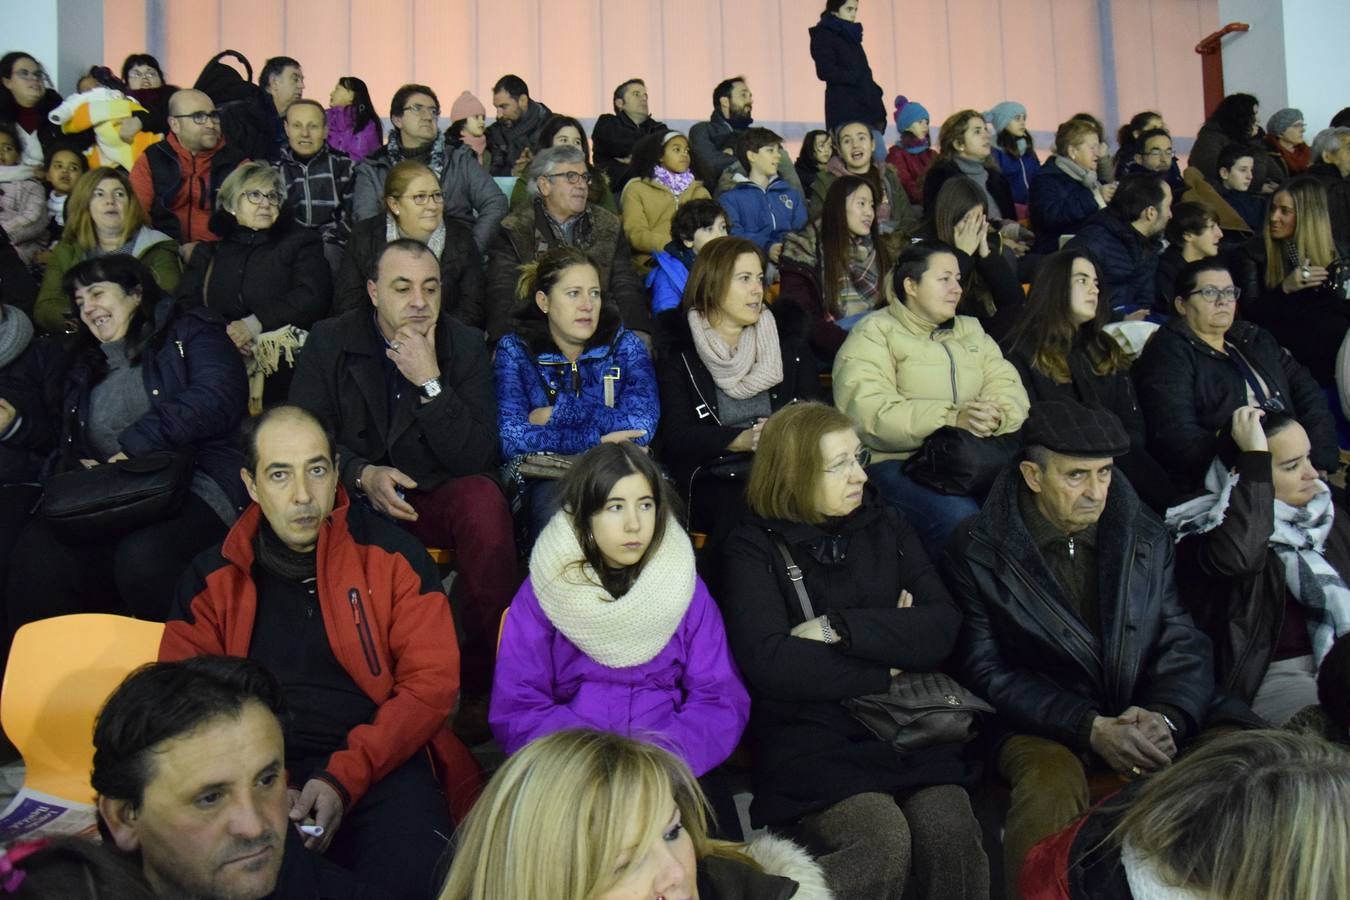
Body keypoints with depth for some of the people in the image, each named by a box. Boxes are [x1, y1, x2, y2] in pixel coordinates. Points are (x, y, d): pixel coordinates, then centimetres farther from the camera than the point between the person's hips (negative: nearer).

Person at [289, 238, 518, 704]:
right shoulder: (329, 341, 1)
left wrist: (430, 383, -21)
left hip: (437, 500, 0)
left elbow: (477, 458, -10)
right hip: (353, 497, 0)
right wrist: (363, 475, -22)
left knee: (483, 498, -32)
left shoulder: (466, 344, 0)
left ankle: (484, 680, -20)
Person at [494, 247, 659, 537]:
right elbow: (511, 439, -9)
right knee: (559, 505, -36)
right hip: (546, 479, -1)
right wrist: (595, 439, -12)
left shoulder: (624, 344, 9)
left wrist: (559, 412, -6)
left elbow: (642, 425, -9)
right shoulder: (514, 350, 6)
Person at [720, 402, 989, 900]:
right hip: (808, 742, -3)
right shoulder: (754, 548, 1)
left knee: (950, 833, -24)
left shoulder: (885, 527, 13)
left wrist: (839, 627, -10)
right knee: (882, 841, -27)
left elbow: (942, 628, 2)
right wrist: (885, 669, -5)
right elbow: (769, 663, -13)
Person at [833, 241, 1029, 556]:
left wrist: (997, 416, -15)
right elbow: (868, 413, -15)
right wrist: (952, 419, -23)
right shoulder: (873, 335, 1)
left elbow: (1010, 387, 10)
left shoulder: (971, 330, 22)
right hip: (897, 463, -5)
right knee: (958, 517, -32)